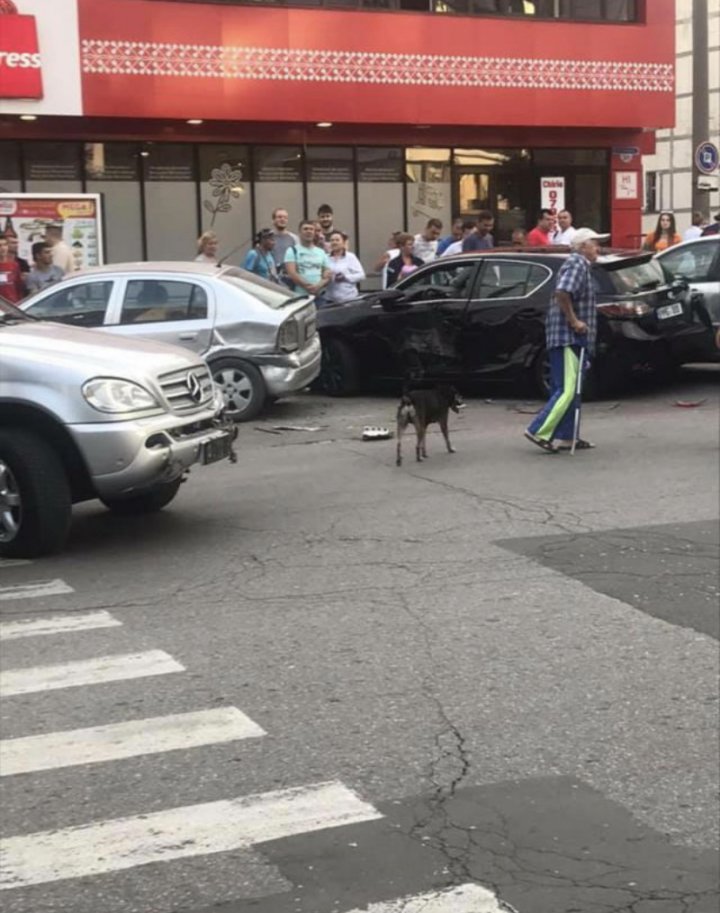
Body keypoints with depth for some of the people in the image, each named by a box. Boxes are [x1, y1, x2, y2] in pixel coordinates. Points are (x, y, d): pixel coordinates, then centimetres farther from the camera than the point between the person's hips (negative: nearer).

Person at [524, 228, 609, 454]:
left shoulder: (579, 265, 21)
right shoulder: (577, 264, -11)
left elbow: (564, 295, 26)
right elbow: (562, 293, -26)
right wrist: (574, 321, -21)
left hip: (571, 338, 11)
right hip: (567, 336, -11)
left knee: (568, 389, 11)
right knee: (566, 390, -13)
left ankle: (565, 437, 14)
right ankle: (539, 431, -13)